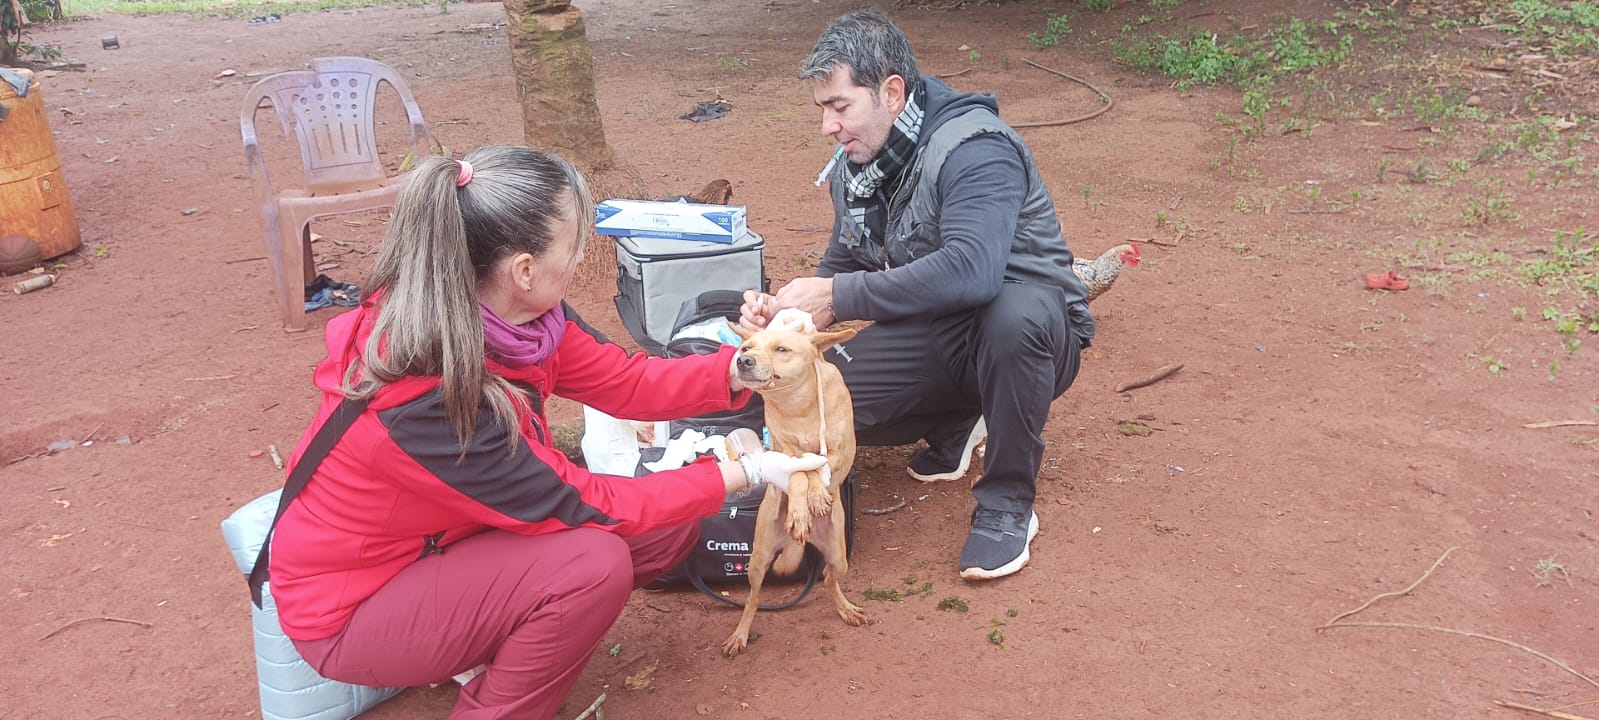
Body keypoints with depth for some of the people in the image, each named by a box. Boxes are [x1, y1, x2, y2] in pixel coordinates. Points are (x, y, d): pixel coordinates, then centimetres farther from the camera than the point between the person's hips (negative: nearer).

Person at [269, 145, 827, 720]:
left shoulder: (508, 314, -14)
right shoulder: (422, 399, -36)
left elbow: (625, 383, -1)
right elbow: (580, 506, -29)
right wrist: (746, 473, -23)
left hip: (444, 540, 8)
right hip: (351, 607, -8)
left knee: (670, 525, -2)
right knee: (593, 561, -28)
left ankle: (496, 641, 9)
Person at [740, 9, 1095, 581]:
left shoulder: (973, 149, -24)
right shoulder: (855, 164, 1)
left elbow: (971, 271, -41)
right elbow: (840, 269, 8)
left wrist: (838, 297, -38)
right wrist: (783, 309, -13)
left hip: (1029, 327, -6)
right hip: (937, 334, 6)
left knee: (1013, 316, -42)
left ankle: (1008, 503, -18)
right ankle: (959, 422, 12)